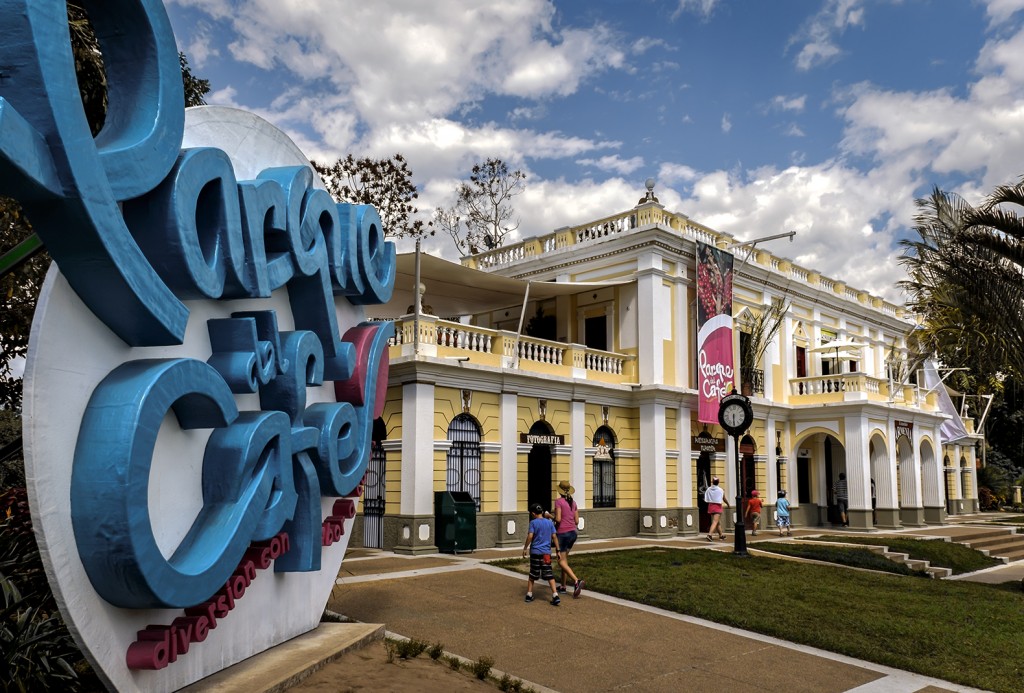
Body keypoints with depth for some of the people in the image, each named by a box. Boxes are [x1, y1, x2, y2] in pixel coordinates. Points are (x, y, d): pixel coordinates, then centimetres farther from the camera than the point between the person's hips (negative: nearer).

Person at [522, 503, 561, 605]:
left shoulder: (533, 522, -5)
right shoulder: (550, 522, 5)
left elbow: (530, 536, -13)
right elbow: (554, 537, 5)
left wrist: (525, 548, -3)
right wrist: (557, 550, 11)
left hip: (535, 552, -2)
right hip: (546, 552, 2)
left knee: (532, 574, 12)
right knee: (549, 575, 2)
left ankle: (529, 594, 19)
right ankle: (555, 595, -8)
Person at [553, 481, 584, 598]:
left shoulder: (559, 501, -11)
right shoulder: (573, 502, 8)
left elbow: (558, 519, -19)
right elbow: (577, 521, 8)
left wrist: (553, 518, 2)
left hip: (562, 533, -7)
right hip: (573, 533, 7)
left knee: (561, 562, -3)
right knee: (564, 559, 18)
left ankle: (576, 581, -23)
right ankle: (563, 586, 21)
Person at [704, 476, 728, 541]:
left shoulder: (708, 489, -1)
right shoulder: (721, 490, -7)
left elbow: (706, 500, -1)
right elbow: (724, 499, 5)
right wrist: (728, 504, 24)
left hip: (710, 506, 5)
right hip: (717, 507, -4)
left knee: (718, 521, 21)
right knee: (715, 522, -9)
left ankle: (721, 534, 34)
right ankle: (710, 534, -26)